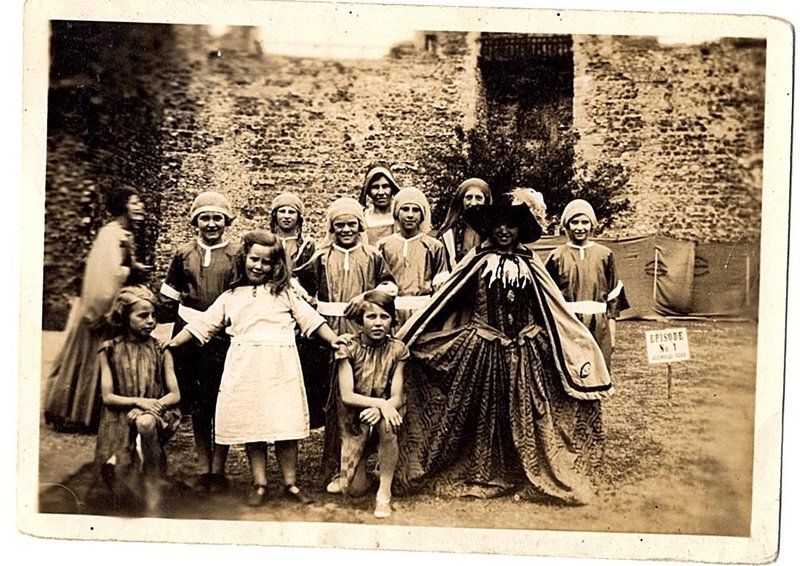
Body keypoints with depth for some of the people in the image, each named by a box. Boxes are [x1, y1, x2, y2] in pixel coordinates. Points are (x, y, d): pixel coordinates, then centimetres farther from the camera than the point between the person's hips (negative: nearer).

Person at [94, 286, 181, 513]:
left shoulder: (160, 350, 6)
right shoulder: (109, 351, 4)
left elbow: (175, 394, 2)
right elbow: (108, 397, -1)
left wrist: (152, 405, -18)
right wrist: (137, 402, -19)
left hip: (156, 414, 1)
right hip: (120, 420, 0)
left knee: (146, 422, -37)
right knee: (118, 477, -25)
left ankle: (151, 486, -19)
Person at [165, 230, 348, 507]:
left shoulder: (284, 293, 12)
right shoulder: (230, 297, 17)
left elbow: (310, 317, 7)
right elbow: (202, 324, 19)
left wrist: (333, 339, -4)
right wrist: (172, 343, 14)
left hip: (279, 368, -2)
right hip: (244, 369, 2)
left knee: (285, 425, -2)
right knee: (251, 426, 3)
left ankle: (290, 483, 11)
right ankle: (259, 485, 15)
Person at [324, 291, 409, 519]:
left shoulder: (397, 349, -7)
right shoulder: (348, 348, -12)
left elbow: (396, 398, -11)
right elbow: (346, 396, -18)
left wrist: (380, 409, -33)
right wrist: (381, 402, -31)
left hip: (381, 413, 1)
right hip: (353, 417, -1)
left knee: (387, 423, -37)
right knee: (355, 489, -12)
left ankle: (385, 492, -20)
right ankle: (349, 475, 26)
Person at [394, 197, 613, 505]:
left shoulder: (530, 265, 6)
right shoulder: (478, 260, 0)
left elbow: (555, 310, 8)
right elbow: (444, 299, -1)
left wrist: (581, 346, 5)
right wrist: (408, 336, -3)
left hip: (524, 354, 1)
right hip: (480, 351, -1)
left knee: (524, 415, 6)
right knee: (481, 413, 7)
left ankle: (532, 477, 22)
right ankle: (478, 476, 23)